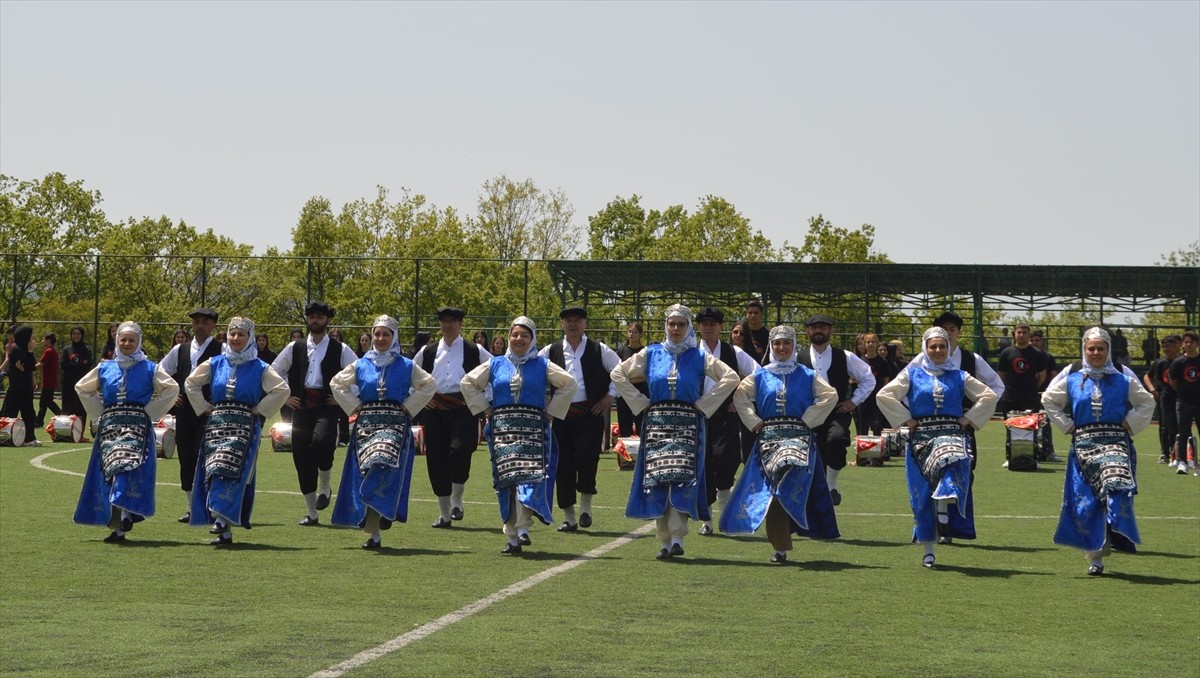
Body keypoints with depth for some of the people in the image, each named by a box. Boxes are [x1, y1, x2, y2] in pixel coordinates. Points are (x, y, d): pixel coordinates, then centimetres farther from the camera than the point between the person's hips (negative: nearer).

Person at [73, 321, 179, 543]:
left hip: (137, 426, -4)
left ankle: (121, 525, -28)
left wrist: (150, 411, 1)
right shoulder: (104, 368, 14)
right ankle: (119, 521, 8)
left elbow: (172, 388, 4)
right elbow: (82, 388, 25)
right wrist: (100, 413, 15)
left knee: (126, 466, -20)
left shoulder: (149, 369, 6)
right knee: (111, 469, -4)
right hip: (110, 426, 4)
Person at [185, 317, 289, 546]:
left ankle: (222, 519, -26)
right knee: (214, 472, -4)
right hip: (216, 424, 3)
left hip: (245, 426, -3)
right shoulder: (214, 363, 11)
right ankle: (224, 530, 0)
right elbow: (191, 383, 18)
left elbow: (282, 389, -1)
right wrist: (204, 407, 9)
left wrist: (260, 410, -3)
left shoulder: (259, 368, 4)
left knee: (230, 469, -18)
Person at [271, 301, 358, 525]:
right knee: (301, 457, 1)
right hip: (301, 407, 4)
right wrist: (285, 397, 12)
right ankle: (311, 513, 11)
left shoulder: (340, 350, 5)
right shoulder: (295, 348, 13)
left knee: (321, 442, -31)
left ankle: (325, 486, -3)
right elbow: (274, 372, 21)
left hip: (327, 407, -3)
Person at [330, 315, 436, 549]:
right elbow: (337, 384, 20)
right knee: (367, 471, -4)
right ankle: (373, 534, 3)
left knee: (384, 465, -26)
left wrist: (408, 406, 4)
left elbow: (429, 385, 12)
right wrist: (354, 405, 8)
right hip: (366, 423, 2)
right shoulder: (360, 365, 11)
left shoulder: (406, 366, 6)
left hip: (395, 424, -2)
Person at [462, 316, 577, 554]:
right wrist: (484, 408, 10)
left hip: (533, 429, -2)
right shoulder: (495, 364, 11)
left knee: (529, 476, -18)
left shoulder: (542, 365, 7)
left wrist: (551, 411, 4)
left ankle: (523, 528, -16)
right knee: (506, 480, -1)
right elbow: (468, 383, 19)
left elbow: (570, 384, 9)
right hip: (503, 428, 2)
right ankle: (512, 538, 4)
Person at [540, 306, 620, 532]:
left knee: (586, 458, -16)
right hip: (562, 415, 2)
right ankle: (569, 517, 11)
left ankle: (586, 506, 6)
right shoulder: (551, 352, 7)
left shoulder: (599, 350, 4)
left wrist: (610, 395, 2)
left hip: (591, 413, -2)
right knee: (564, 463, 2)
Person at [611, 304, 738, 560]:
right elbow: (618, 374, 12)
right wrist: (640, 402, 5)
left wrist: (703, 404, -2)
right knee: (657, 480, -3)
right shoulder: (651, 354, 9)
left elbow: (731, 378, 3)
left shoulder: (699, 357, 6)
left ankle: (677, 537, -16)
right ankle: (664, 539, 4)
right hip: (657, 424, 2)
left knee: (682, 478, -15)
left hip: (687, 426, -2)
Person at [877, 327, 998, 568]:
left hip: (951, 434, 0)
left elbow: (989, 397, 14)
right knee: (923, 495, -2)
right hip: (921, 437, 0)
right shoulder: (912, 374, 8)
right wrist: (905, 420, -2)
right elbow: (884, 396, 1)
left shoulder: (958, 376, 12)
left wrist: (968, 419, 5)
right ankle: (927, 550, 7)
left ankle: (944, 504, -37)